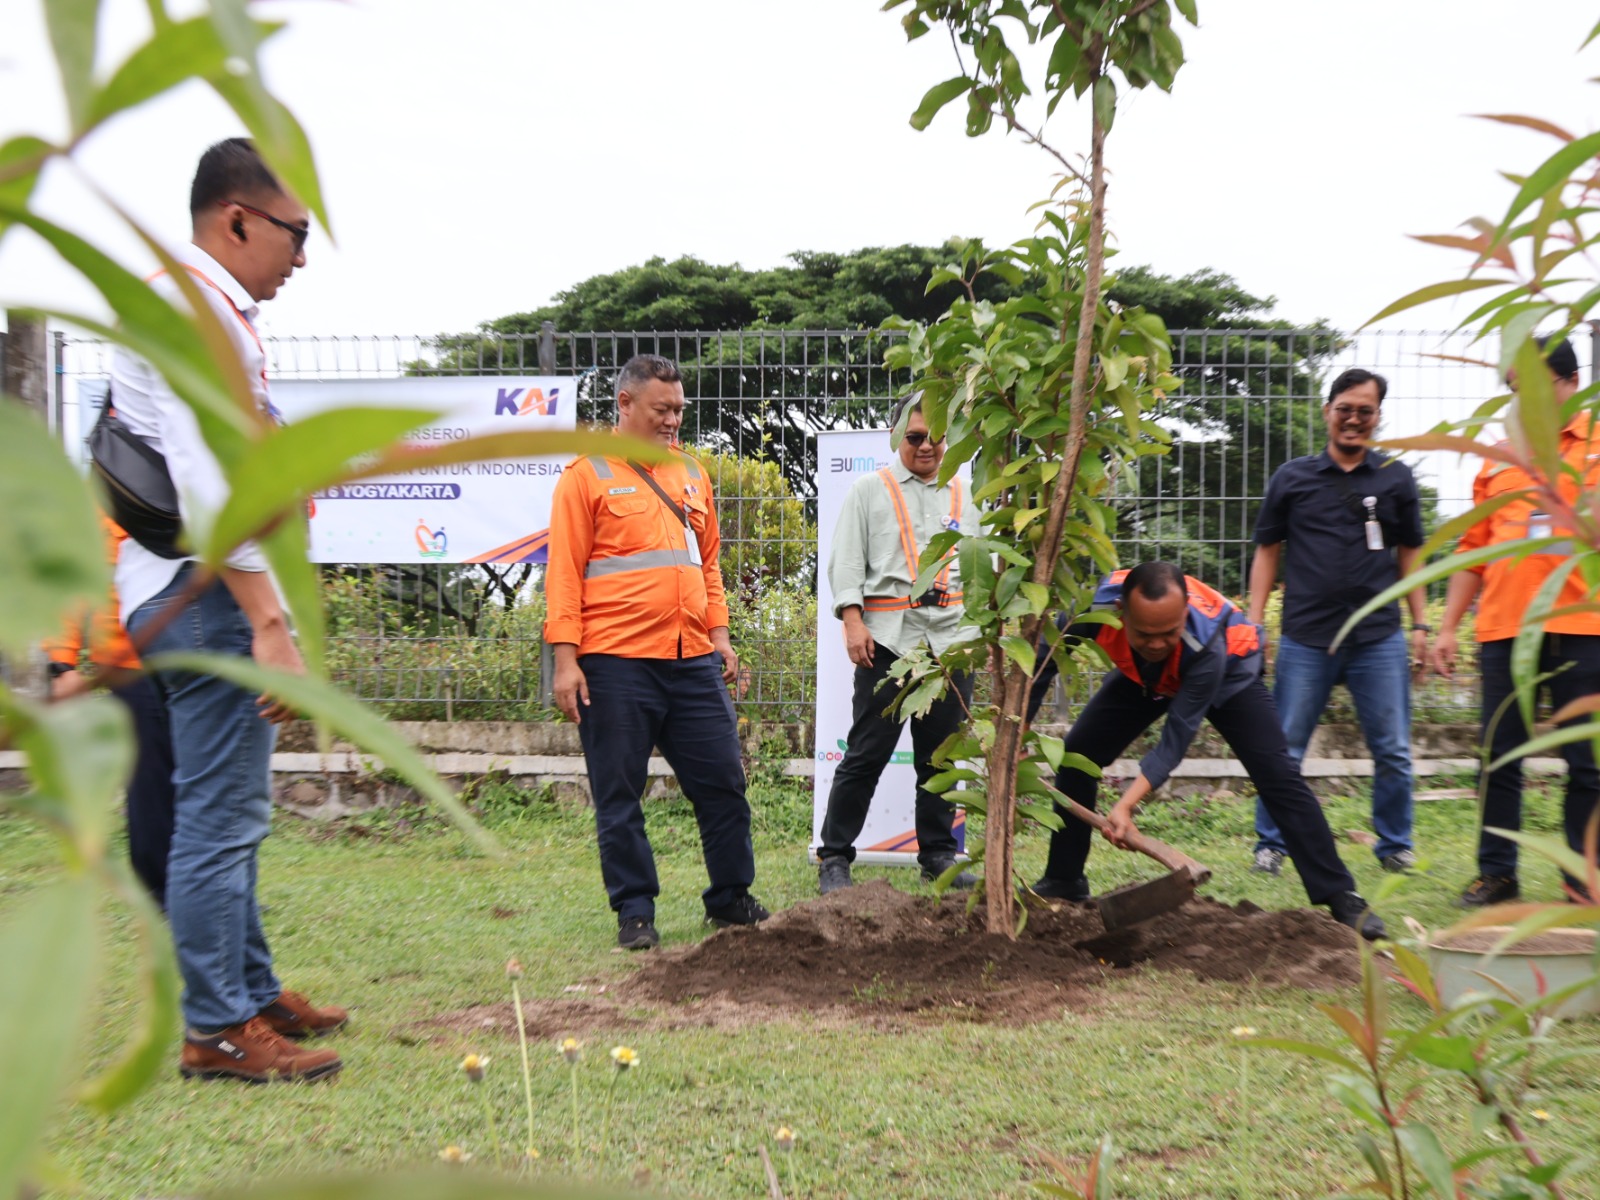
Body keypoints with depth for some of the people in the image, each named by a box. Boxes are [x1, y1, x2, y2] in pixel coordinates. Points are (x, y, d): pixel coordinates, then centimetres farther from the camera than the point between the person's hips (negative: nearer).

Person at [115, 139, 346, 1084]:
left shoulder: (199, 307, 21)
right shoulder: (197, 308, -12)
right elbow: (210, 483, -22)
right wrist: (269, 623, -24)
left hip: (198, 594, 11)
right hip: (207, 595, -11)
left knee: (225, 814, 16)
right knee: (220, 817, -5)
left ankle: (254, 993, 27)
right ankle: (219, 1031, 4)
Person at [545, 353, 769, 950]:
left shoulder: (691, 473, 16)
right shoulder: (588, 474, -1)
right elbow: (564, 572, -5)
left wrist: (720, 636, 13)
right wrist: (565, 658, -11)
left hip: (692, 661, 5)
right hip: (616, 662, -5)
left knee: (723, 783, 9)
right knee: (619, 798, 4)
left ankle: (730, 897, 25)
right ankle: (634, 911, 18)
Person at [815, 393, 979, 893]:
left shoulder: (962, 497, 18)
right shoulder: (869, 490, 8)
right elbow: (846, 561, 2)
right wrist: (853, 621, -11)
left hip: (951, 639, 4)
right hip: (889, 637, -3)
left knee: (941, 754, 8)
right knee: (866, 754, -5)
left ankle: (938, 853, 20)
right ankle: (833, 858, 3)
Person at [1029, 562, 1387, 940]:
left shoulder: (1206, 642, -43)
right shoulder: (1095, 606, -38)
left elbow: (1176, 740, -39)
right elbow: (1041, 665, -21)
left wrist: (1126, 805, -48)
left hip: (1227, 671, -3)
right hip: (1143, 676, 3)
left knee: (1277, 775, -17)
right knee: (1076, 756, -6)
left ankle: (1341, 896, -8)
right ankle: (1063, 881, 8)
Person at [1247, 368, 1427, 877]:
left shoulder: (1396, 478, 8)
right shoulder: (1292, 477, 6)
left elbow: (1409, 554, 13)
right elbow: (1267, 551, 9)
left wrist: (1420, 625, 7)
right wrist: (1253, 622, 3)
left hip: (1380, 639, 1)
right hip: (1305, 639, -1)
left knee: (1393, 752, 7)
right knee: (1284, 751, 3)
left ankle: (1395, 845, 24)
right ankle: (1271, 844, 16)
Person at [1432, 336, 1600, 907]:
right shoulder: (1500, 458, 15)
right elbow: (1474, 548, 16)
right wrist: (1447, 627, 11)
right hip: (1504, 627, 3)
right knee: (1499, 757, 6)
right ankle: (1496, 873, 15)